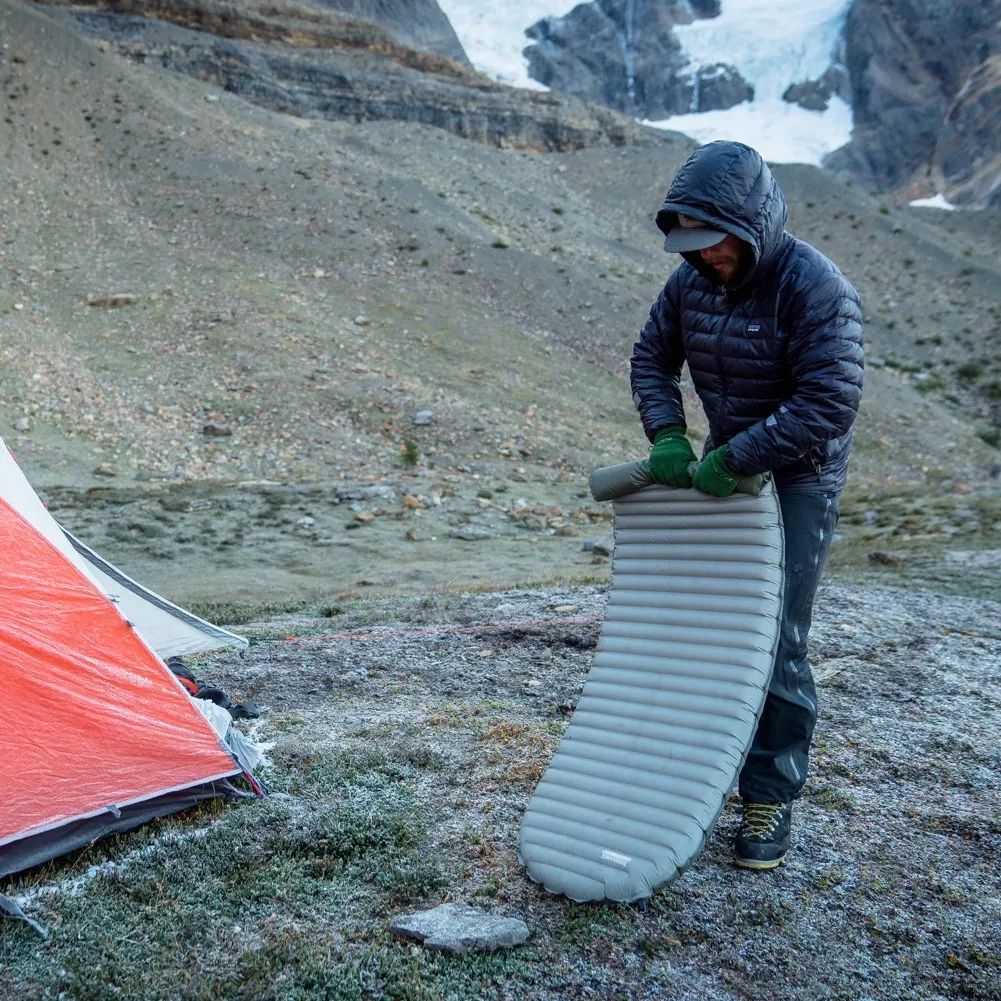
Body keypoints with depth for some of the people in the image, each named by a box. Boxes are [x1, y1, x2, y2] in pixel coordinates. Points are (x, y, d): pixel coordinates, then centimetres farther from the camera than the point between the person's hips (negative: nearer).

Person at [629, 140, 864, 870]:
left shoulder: (817, 288, -23)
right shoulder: (693, 278, -2)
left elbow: (830, 404, -28)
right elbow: (653, 357, 8)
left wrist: (732, 460, -26)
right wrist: (667, 436, -7)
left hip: (799, 477, -6)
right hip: (727, 468, 7)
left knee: (775, 641, -5)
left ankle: (773, 799, 10)